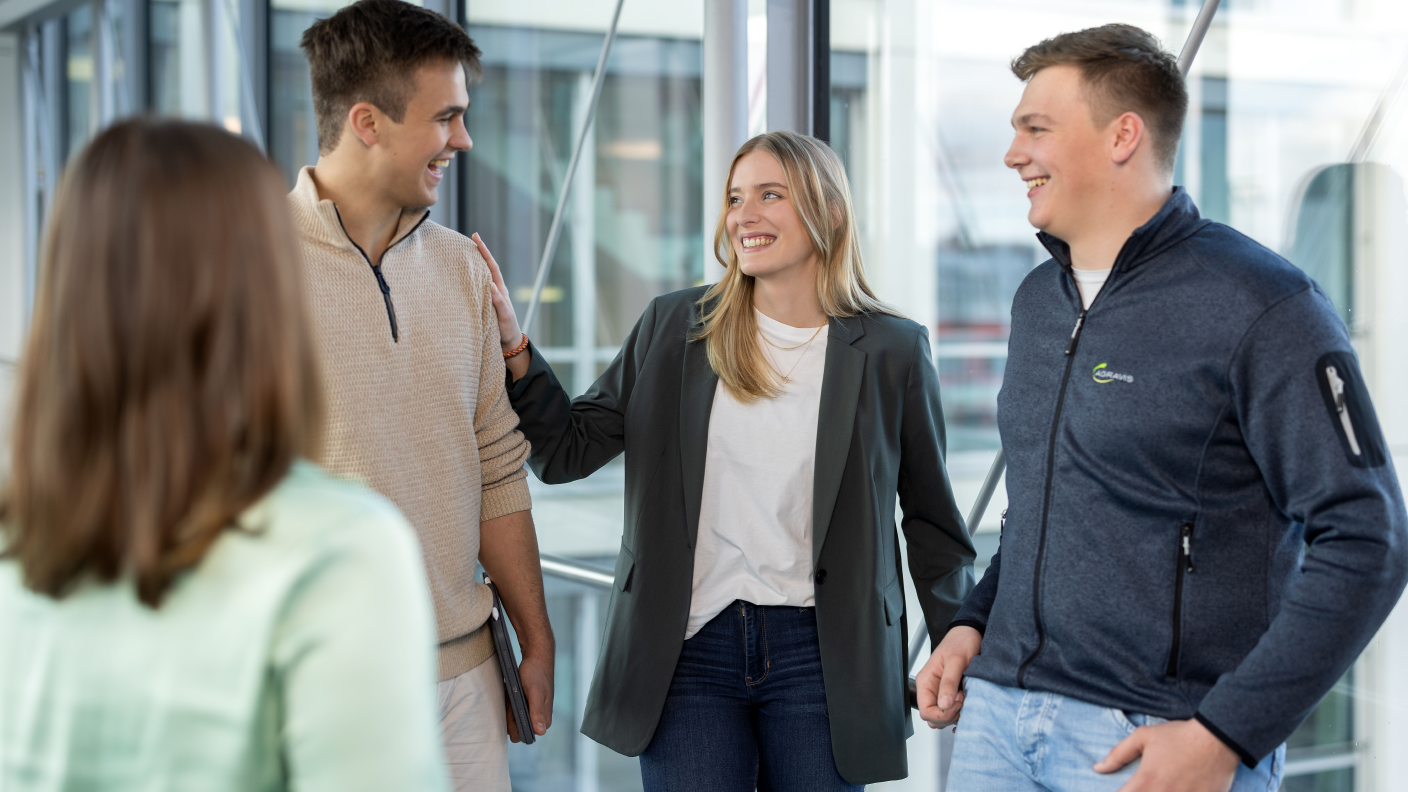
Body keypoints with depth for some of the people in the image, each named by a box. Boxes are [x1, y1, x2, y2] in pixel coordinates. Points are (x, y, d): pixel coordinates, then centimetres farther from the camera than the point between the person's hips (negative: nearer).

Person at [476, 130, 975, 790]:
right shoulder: (673, 327, 5)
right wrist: (511, 345, -7)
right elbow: (568, 450, 5)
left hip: (820, 656, -1)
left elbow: (932, 520, 7)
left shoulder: (892, 351, 0)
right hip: (691, 647, 1)